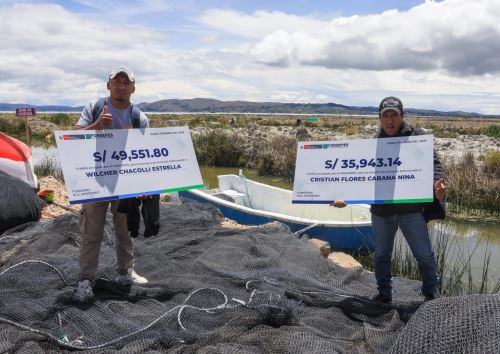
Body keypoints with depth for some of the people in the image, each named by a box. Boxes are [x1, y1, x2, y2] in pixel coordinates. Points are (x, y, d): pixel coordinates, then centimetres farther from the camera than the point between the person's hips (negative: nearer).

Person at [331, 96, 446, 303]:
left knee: (424, 255, 7)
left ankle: (431, 293, 30)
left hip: (411, 209, -3)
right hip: (381, 211, 3)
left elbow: (433, 162, -7)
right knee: (381, 255, 15)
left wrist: (437, 183, -28)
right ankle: (384, 294, 34)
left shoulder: (417, 137, -2)